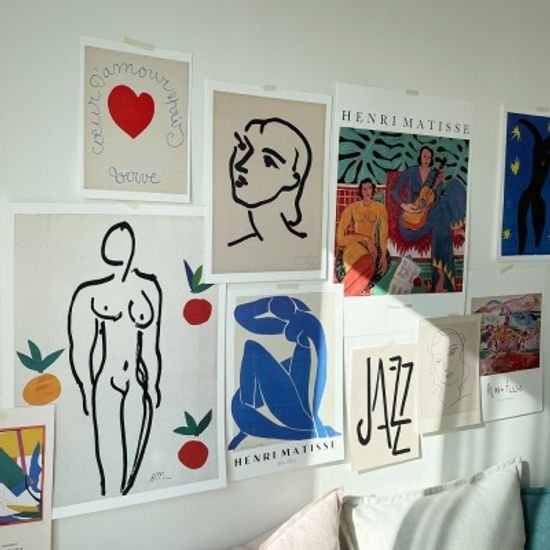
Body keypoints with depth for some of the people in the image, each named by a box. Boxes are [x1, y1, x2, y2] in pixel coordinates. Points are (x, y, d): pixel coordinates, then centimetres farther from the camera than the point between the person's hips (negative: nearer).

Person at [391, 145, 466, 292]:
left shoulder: (435, 175, 12)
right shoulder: (410, 172, 7)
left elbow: (438, 200, 0)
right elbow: (394, 191, 5)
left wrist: (438, 184, -15)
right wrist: (404, 205, -11)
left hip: (430, 214, 4)